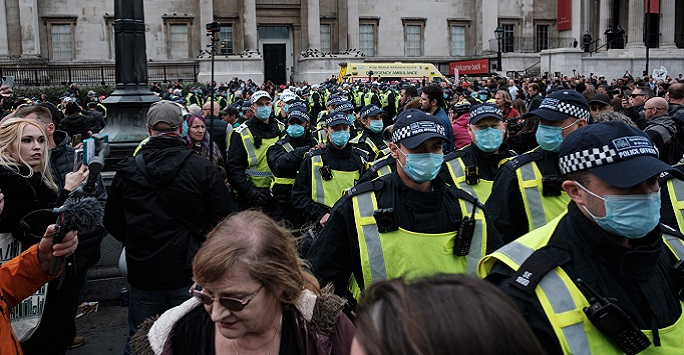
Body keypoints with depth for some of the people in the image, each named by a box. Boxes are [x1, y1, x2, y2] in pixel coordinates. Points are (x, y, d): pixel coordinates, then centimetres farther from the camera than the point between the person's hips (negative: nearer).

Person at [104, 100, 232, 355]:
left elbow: (112, 224, 6)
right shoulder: (204, 169, -12)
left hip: (142, 276, 2)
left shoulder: (127, 171, -4)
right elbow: (223, 218, -8)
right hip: (188, 276, -1)